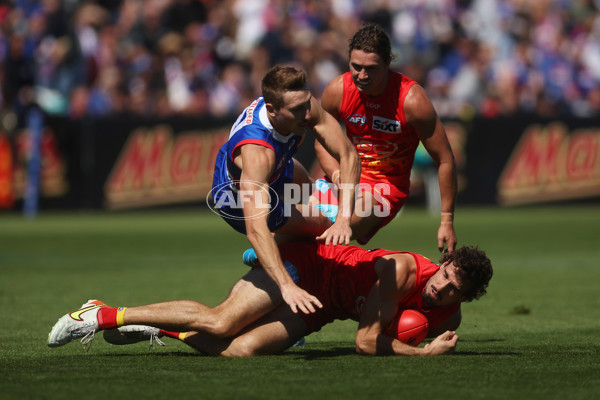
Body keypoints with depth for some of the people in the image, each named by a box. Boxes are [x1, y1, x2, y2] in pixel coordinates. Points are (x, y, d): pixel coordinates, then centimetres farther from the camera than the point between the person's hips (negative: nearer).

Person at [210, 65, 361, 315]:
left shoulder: (303, 104, -34)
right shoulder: (257, 153, -52)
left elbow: (348, 156, -30)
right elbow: (255, 229, -60)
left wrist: (343, 219, -43)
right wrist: (286, 286, -70)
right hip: (237, 197, -7)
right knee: (321, 226, 0)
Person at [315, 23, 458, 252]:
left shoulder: (411, 100, -21)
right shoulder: (338, 90, -11)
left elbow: (445, 160, -14)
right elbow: (322, 143, 7)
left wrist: (447, 221, -14)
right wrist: (338, 176, -14)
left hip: (388, 184, -4)